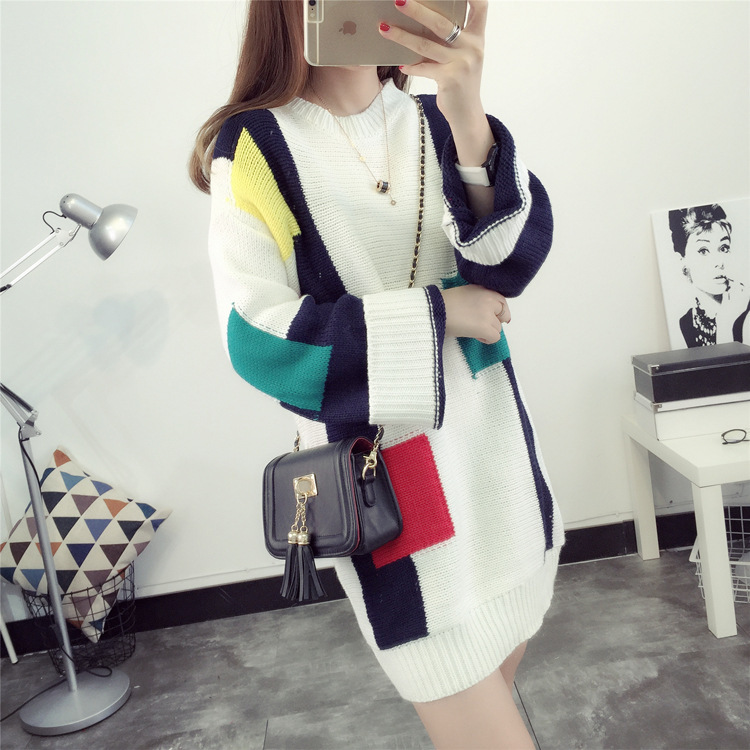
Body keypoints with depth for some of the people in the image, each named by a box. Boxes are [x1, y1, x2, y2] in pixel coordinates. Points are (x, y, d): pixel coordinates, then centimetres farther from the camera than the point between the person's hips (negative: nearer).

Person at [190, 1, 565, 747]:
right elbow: (258, 338, -14)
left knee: (501, 671, 21)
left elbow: (513, 257, -10)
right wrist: (437, 312, -13)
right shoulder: (256, 144, -7)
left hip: (491, 439, 5)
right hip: (377, 466, -5)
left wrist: (467, 117, -26)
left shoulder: (432, 122, 5)